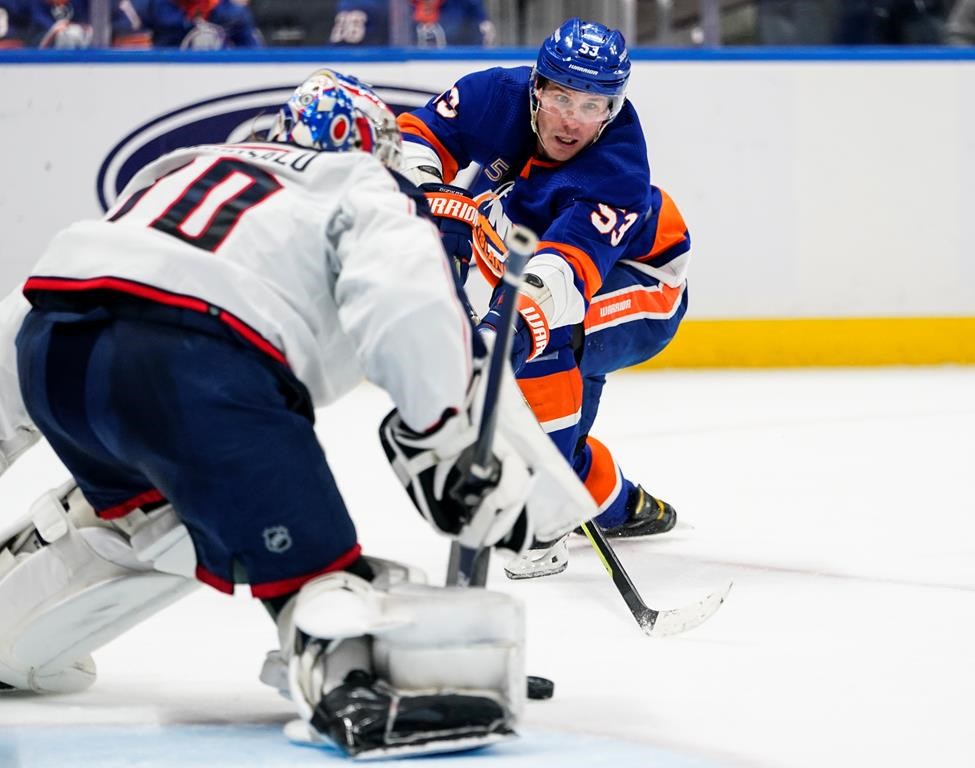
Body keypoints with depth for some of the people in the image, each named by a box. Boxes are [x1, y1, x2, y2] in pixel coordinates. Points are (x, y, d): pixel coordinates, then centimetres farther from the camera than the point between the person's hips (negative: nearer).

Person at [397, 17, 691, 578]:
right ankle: (620, 507, 29)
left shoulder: (618, 172, -36)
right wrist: (436, 198, -31)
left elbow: (569, 265, -48)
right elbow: (419, 134, -11)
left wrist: (521, 314, -67)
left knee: (539, 341, -35)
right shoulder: (498, 97, -21)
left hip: (639, 286, -7)